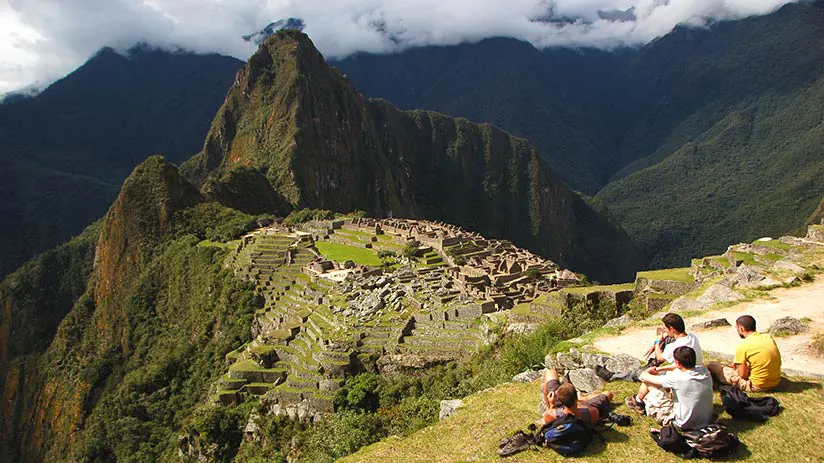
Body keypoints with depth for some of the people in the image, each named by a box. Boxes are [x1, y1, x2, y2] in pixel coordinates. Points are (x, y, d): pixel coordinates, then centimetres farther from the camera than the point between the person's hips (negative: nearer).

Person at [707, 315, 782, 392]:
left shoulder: (743, 345, -20)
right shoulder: (769, 337, 0)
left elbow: (743, 375, -16)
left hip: (757, 386, -7)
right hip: (775, 382, 7)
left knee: (711, 366, 1)